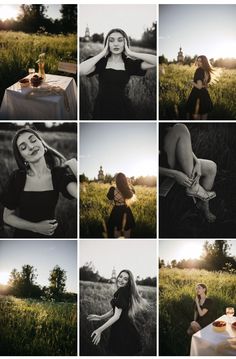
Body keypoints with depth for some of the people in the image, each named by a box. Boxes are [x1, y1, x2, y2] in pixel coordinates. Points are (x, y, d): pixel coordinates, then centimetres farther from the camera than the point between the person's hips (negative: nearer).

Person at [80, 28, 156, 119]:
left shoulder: (130, 63, 1)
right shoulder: (101, 62, -1)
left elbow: (156, 61, -10)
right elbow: (81, 70, -20)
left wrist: (131, 53, -10)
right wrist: (102, 53, -12)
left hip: (122, 108, 0)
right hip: (102, 108, 0)